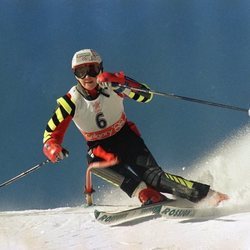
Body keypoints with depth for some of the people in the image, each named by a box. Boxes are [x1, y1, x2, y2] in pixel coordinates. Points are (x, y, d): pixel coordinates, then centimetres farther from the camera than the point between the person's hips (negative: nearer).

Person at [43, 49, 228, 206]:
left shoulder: (112, 84, -16)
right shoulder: (70, 102, -14)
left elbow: (146, 96, -25)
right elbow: (51, 134, -8)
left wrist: (122, 84, -41)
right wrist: (53, 149, -31)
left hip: (126, 137, -1)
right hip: (100, 148, 1)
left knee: (152, 175, -22)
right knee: (95, 161, -34)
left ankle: (209, 196, -21)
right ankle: (148, 195, -40)